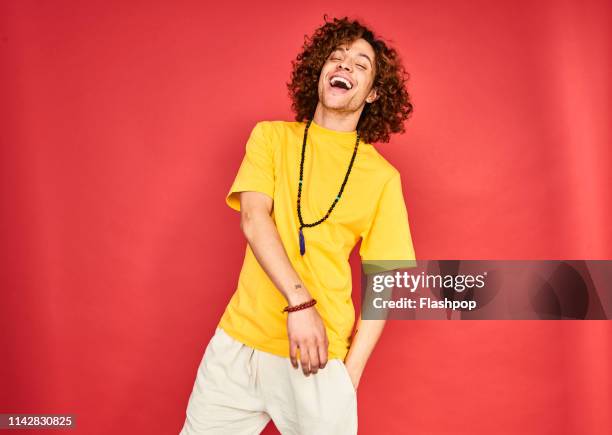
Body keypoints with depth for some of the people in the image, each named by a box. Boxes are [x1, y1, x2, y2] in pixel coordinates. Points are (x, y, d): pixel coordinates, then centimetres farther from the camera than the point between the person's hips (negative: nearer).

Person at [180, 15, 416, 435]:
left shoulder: (382, 177, 1)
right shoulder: (271, 136, 5)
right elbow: (253, 219, -9)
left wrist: (351, 372, -6)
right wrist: (300, 303, -21)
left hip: (319, 355, -1)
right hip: (239, 340, 2)